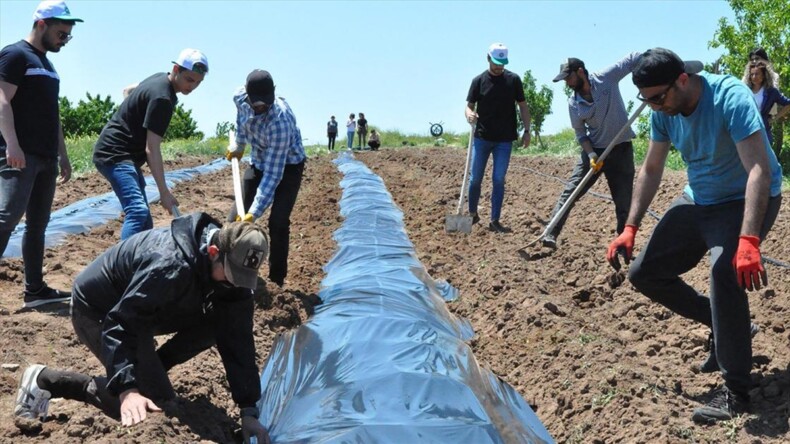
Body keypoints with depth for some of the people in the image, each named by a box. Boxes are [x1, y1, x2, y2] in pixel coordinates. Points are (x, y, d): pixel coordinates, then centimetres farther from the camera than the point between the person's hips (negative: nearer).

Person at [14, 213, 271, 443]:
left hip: (142, 308, 7)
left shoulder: (232, 268, -15)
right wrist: (127, 389, -47)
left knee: (218, 326, -8)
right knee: (158, 406, -12)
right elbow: (120, 326, -37)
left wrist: (249, 411, -17)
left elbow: (238, 340, -14)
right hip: (98, 311, -7)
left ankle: (147, 370, 9)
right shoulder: (172, 265, -38)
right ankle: (43, 380, -4)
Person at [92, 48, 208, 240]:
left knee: (143, 217, 9)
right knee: (138, 211, -26)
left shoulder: (160, 79, 8)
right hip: (114, 154, -10)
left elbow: (128, 90, 29)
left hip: (125, 154, 10)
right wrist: (164, 192, -25)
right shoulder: (162, 98, -22)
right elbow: (152, 149, -25)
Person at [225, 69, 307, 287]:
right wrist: (239, 144, 17)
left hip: (287, 167, -6)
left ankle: (277, 278, -4)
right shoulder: (240, 98, -20)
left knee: (278, 223, -17)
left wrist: (254, 212, -43)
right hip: (258, 163, 6)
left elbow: (273, 174, -39)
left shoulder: (280, 121, -39)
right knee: (237, 218, 0)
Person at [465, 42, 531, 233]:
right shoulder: (479, 81, 1)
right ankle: (472, 214, 23)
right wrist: (470, 115, -22)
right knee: (475, 179, 4)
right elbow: (468, 106, 2)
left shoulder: (513, 80, 3)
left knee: (499, 180, 0)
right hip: (482, 138, 0)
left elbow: (523, 106, 8)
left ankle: (494, 221, 6)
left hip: (504, 140, 0)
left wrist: (527, 131, 0)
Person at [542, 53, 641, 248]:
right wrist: (590, 154, -14)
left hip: (621, 149, -2)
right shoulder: (573, 103, -5)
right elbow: (581, 134, 1)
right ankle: (550, 235, -2)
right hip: (594, 150, 2)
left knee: (624, 203, 4)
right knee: (569, 193, -6)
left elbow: (633, 58, -5)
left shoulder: (607, 78, -12)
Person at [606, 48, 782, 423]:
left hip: (746, 200, -7)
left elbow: (759, 169, -36)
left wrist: (748, 241, -47)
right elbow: (650, 171, 3)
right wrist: (630, 228, -4)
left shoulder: (730, 97, -28)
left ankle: (736, 391, -21)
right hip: (697, 200, 7)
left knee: (724, 269, -33)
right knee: (644, 273, 1)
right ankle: (724, 327, 17)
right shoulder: (663, 112, -8)